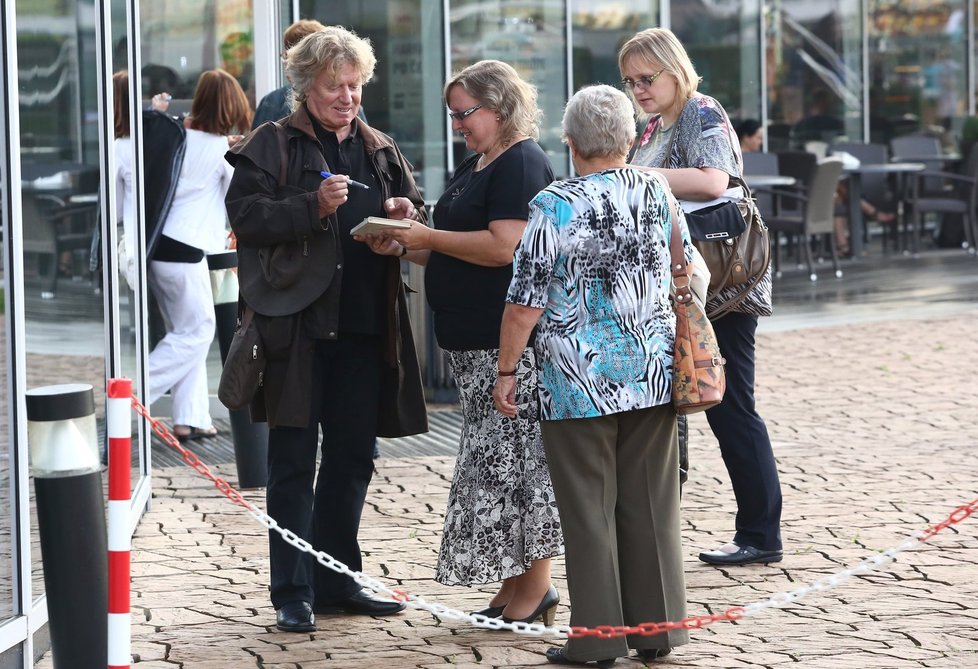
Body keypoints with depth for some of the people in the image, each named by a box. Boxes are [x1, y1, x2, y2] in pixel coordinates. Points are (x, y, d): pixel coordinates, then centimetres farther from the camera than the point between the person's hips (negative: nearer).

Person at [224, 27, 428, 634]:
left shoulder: (380, 150, 16)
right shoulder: (272, 146, 0)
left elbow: (418, 216, 24)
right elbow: (245, 215, -10)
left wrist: (407, 217, 1)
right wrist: (313, 208, -20)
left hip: (365, 324, 5)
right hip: (299, 324, -5)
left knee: (353, 458, 11)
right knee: (295, 458, -2)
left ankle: (336, 581, 22)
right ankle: (294, 594, 3)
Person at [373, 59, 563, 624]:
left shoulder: (522, 163, -11)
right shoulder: (476, 167, 20)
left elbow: (503, 247, -21)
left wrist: (429, 237, -13)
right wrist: (408, 247, 9)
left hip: (513, 340, -10)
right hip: (476, 341, 10)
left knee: (515, 456, -7)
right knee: (494, 457, 10)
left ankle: (534, 586, -1)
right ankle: (515, 585, 14)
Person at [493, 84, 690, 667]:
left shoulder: (555, 206, -11)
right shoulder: (659, 194, 3)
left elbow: (525, 304, -11)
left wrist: (506, 372, -1)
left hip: (579, 384, -4)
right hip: (652, 377, 4)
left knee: (589, 510, 3)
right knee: (650, 504, 11)